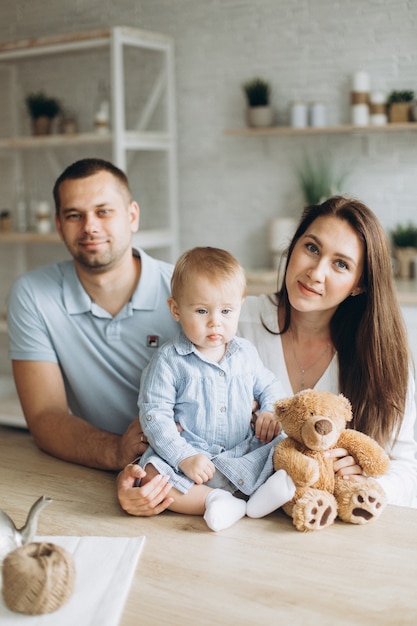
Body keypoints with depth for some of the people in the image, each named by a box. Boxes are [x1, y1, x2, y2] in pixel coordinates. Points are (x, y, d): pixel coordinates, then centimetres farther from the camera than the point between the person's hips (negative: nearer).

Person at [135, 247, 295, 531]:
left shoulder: (246, 353, 7)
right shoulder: (168, 361, -7)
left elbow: (269, 387, 22)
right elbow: (154, 415, -11)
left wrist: (271, 412, -1)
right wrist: (184, 457, -21)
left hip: (246, 454, 4)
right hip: (187, 457, -4)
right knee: (150, 475, -31)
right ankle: (216, 501, -35)